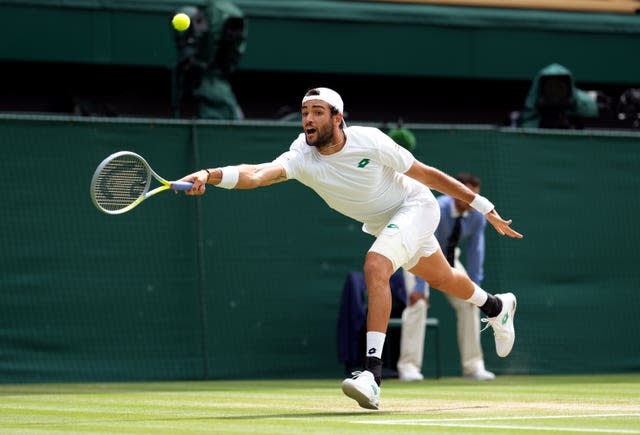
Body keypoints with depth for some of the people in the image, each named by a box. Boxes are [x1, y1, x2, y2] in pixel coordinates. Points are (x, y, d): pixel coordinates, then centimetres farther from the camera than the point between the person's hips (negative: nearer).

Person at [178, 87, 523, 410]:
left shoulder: (369, 141, -30)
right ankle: (496, 307, 59)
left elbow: (426, 174, -19)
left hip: (415, 205, -6)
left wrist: (484, 207, -13)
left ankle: (372, 373, -36)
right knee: (441, 279, 26)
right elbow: (257, 174, -42)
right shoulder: (301, 158, -23)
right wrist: (209, 175, -61)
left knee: (375, 266, -31)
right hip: (381, 223, 6)